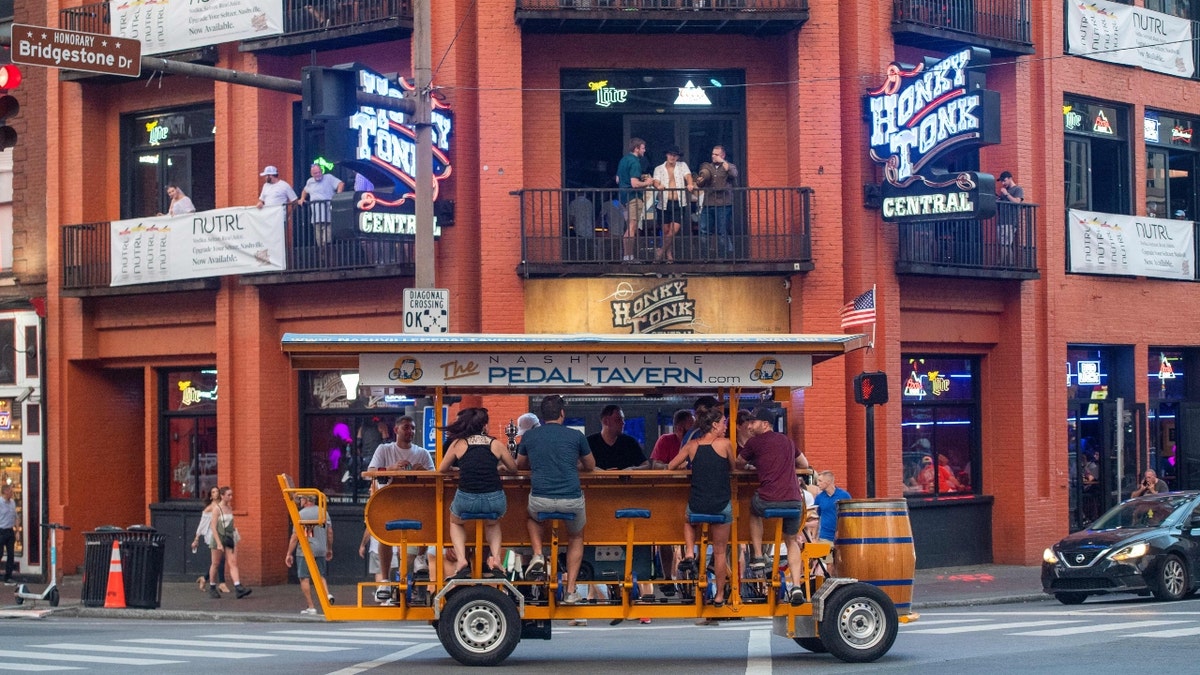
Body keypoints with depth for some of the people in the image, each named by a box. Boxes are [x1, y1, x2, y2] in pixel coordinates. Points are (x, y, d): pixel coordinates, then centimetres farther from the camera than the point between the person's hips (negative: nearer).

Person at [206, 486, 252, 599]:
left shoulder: (229, 508, 9)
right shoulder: (216, 509, -11)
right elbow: (213, 527, -15)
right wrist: (218, 543, -20)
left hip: (229, 538, 5)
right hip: (218, 538, -5)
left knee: (233, 563, -6)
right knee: (215, 563, 6)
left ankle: (238, 587, -17)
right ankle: (212, 588, 20)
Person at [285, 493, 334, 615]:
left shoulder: (301, 514, -8)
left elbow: (295, 536, -9)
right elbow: (330, 532, 11)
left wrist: (289, 554, -3)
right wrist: (329, 549, 23)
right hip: (321, 550, 5)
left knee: (304, 578, 2)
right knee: (320, 576, 15)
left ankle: (311, 607, 0)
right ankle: (327, 595, -11)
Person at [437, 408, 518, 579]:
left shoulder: (458, 444, 7)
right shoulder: (496, 444, 8)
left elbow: (442, 469, 19)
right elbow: (513, 467, 22)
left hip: (466, 501, -1)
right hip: (494, 500, 1)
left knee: (456, 522, 36)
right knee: (493, 523, 38)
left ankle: (461, 560, 13)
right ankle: (495, 557, 12)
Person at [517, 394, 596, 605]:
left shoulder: (529, 436, 6)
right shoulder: (575, 436, 2)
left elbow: (520, 465, 24)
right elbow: (590, 466, 19)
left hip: (540, 501, 1)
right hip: (572, 501, 0)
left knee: (532, 515, 38)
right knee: (576, 538, 29)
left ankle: (538, 555, 13)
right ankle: (570, 591, 17)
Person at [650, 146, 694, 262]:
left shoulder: (682, 166, 12)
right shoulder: (659, 169, 10)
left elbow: (688, 176, -4)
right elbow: (656, 181, -5)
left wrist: (690, 184, -26)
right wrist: (658, 186, -30)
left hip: (678, 203, -1)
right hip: (664, 204, 1)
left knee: (674, 230, -10)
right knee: (666, 231, 3)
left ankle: (661, 252, 2)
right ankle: (669, 255, 16)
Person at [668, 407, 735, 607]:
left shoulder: (692, 445, 2)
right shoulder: (725, 444, -6)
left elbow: (671, 466, 11)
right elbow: (732, 468, 10)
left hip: (697, 506, 2)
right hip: (722, 506, -2)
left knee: (688, 518, 39)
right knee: (720, 551, 13)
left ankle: (689, 553, 18)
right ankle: (719, 596, 19)